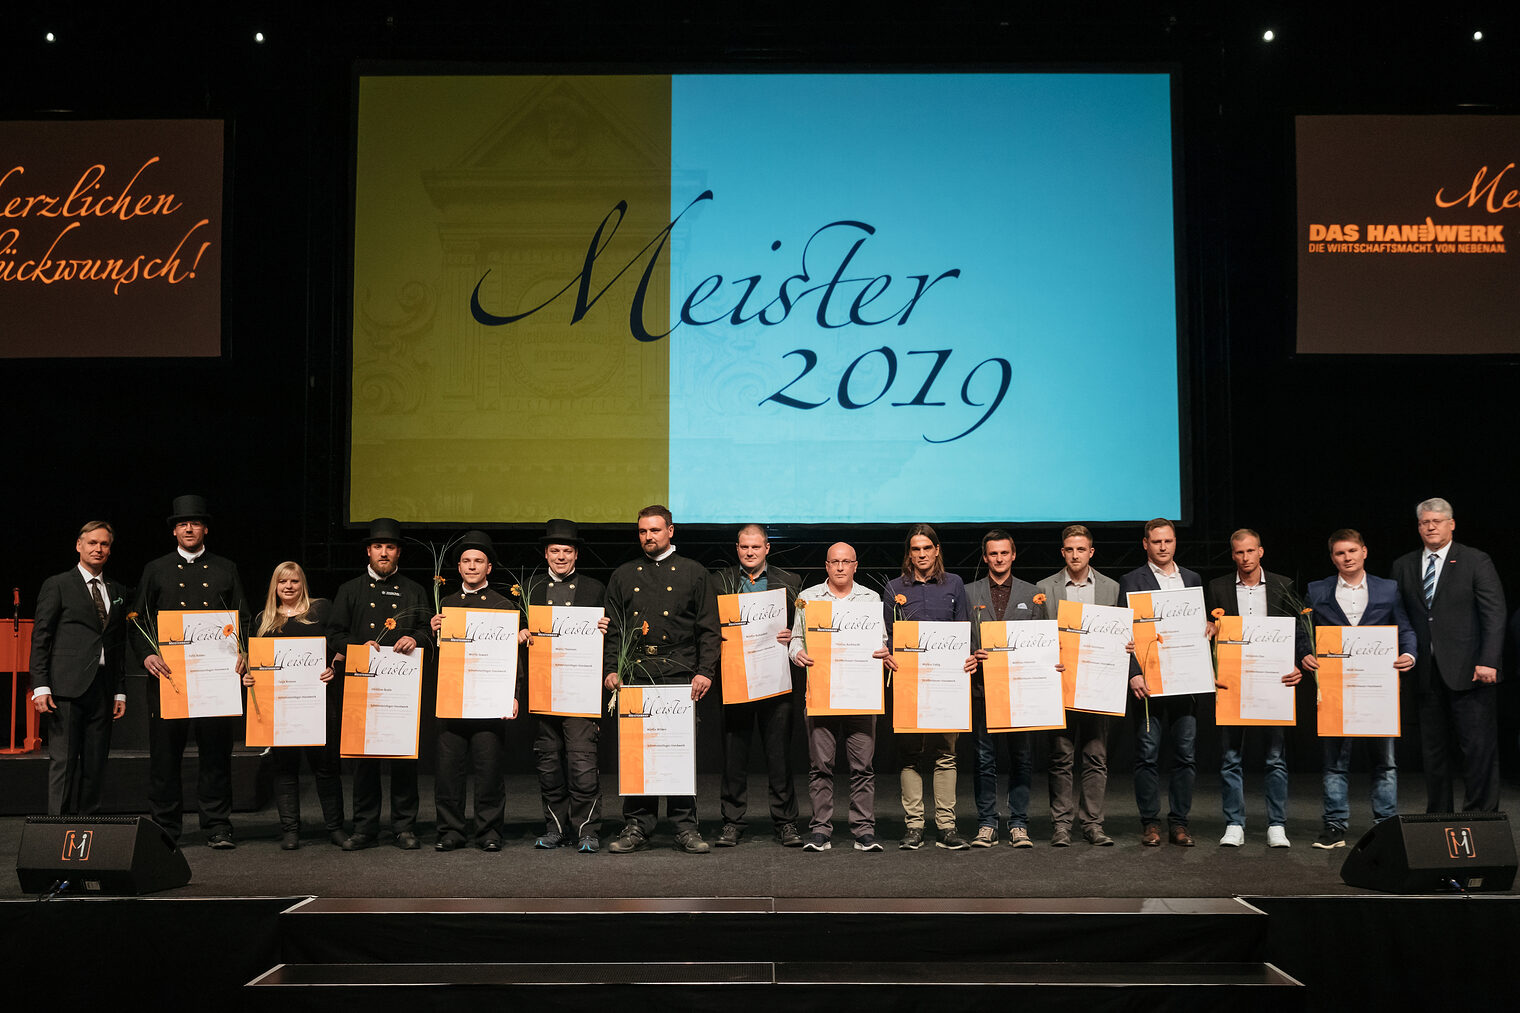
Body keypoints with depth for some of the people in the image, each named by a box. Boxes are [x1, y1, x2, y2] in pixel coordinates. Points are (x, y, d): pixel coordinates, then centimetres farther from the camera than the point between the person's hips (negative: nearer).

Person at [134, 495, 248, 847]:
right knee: (165, 753, 2)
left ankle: (217, 827, 10)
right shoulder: (156, 570, 13)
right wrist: (147, 655, -10)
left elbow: (243, 620, 11)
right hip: (168, 673, 0)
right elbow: (138, 620, 8)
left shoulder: (226, 570, 14)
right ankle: (164, 828, 13)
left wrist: (242, 655, -7)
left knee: (216, 752, 2)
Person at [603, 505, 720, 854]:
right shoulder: (623, 576, 15)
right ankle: (636, 827, 9)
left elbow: (709, 629, 5)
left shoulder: (693, 573, 9)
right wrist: (611, 669, 1)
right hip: (635, 673, 2)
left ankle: (685, 828, 6)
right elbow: (613, 628, 14)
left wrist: (705, 671, -5)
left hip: (680, 673, -2)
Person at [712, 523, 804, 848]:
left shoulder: (789, 582, 11)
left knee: (779, 750, 1)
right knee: (734, 751, 4)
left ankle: (785, 821, 10)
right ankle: (732, 821, 13)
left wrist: (790, 637, -10)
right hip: (735, 677, 0)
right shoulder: (719, 581, 11)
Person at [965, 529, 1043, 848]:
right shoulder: (969, 593, 9)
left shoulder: (1032, 594, 11)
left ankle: (1018, 825, 10)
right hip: (983, 687, 0)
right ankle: (986, 825, 10)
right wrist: (973, 655, -11)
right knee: (984, 760, 3)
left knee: (1022, 759, 2)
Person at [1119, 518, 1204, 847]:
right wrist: (1134, 673, -14)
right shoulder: (1131, 581, 2)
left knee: (1185, 754, 5)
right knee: (1147, 754, 0)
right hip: (1148, 680, -3)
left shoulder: (1193, 579, 15)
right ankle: (1150, 822, 9)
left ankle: (1178, 822, 14)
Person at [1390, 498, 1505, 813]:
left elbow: (1494, 615, -4)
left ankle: (1481, 815, 4)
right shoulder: (1403, 566, 13)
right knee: (1434, 750, 8)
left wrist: (1488, 661, -13)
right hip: (1428, 674, 4)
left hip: (1469, 671, -4)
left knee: (1478, 748, -3)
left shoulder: (1476, 561, 2)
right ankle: (1438, 815, 16)